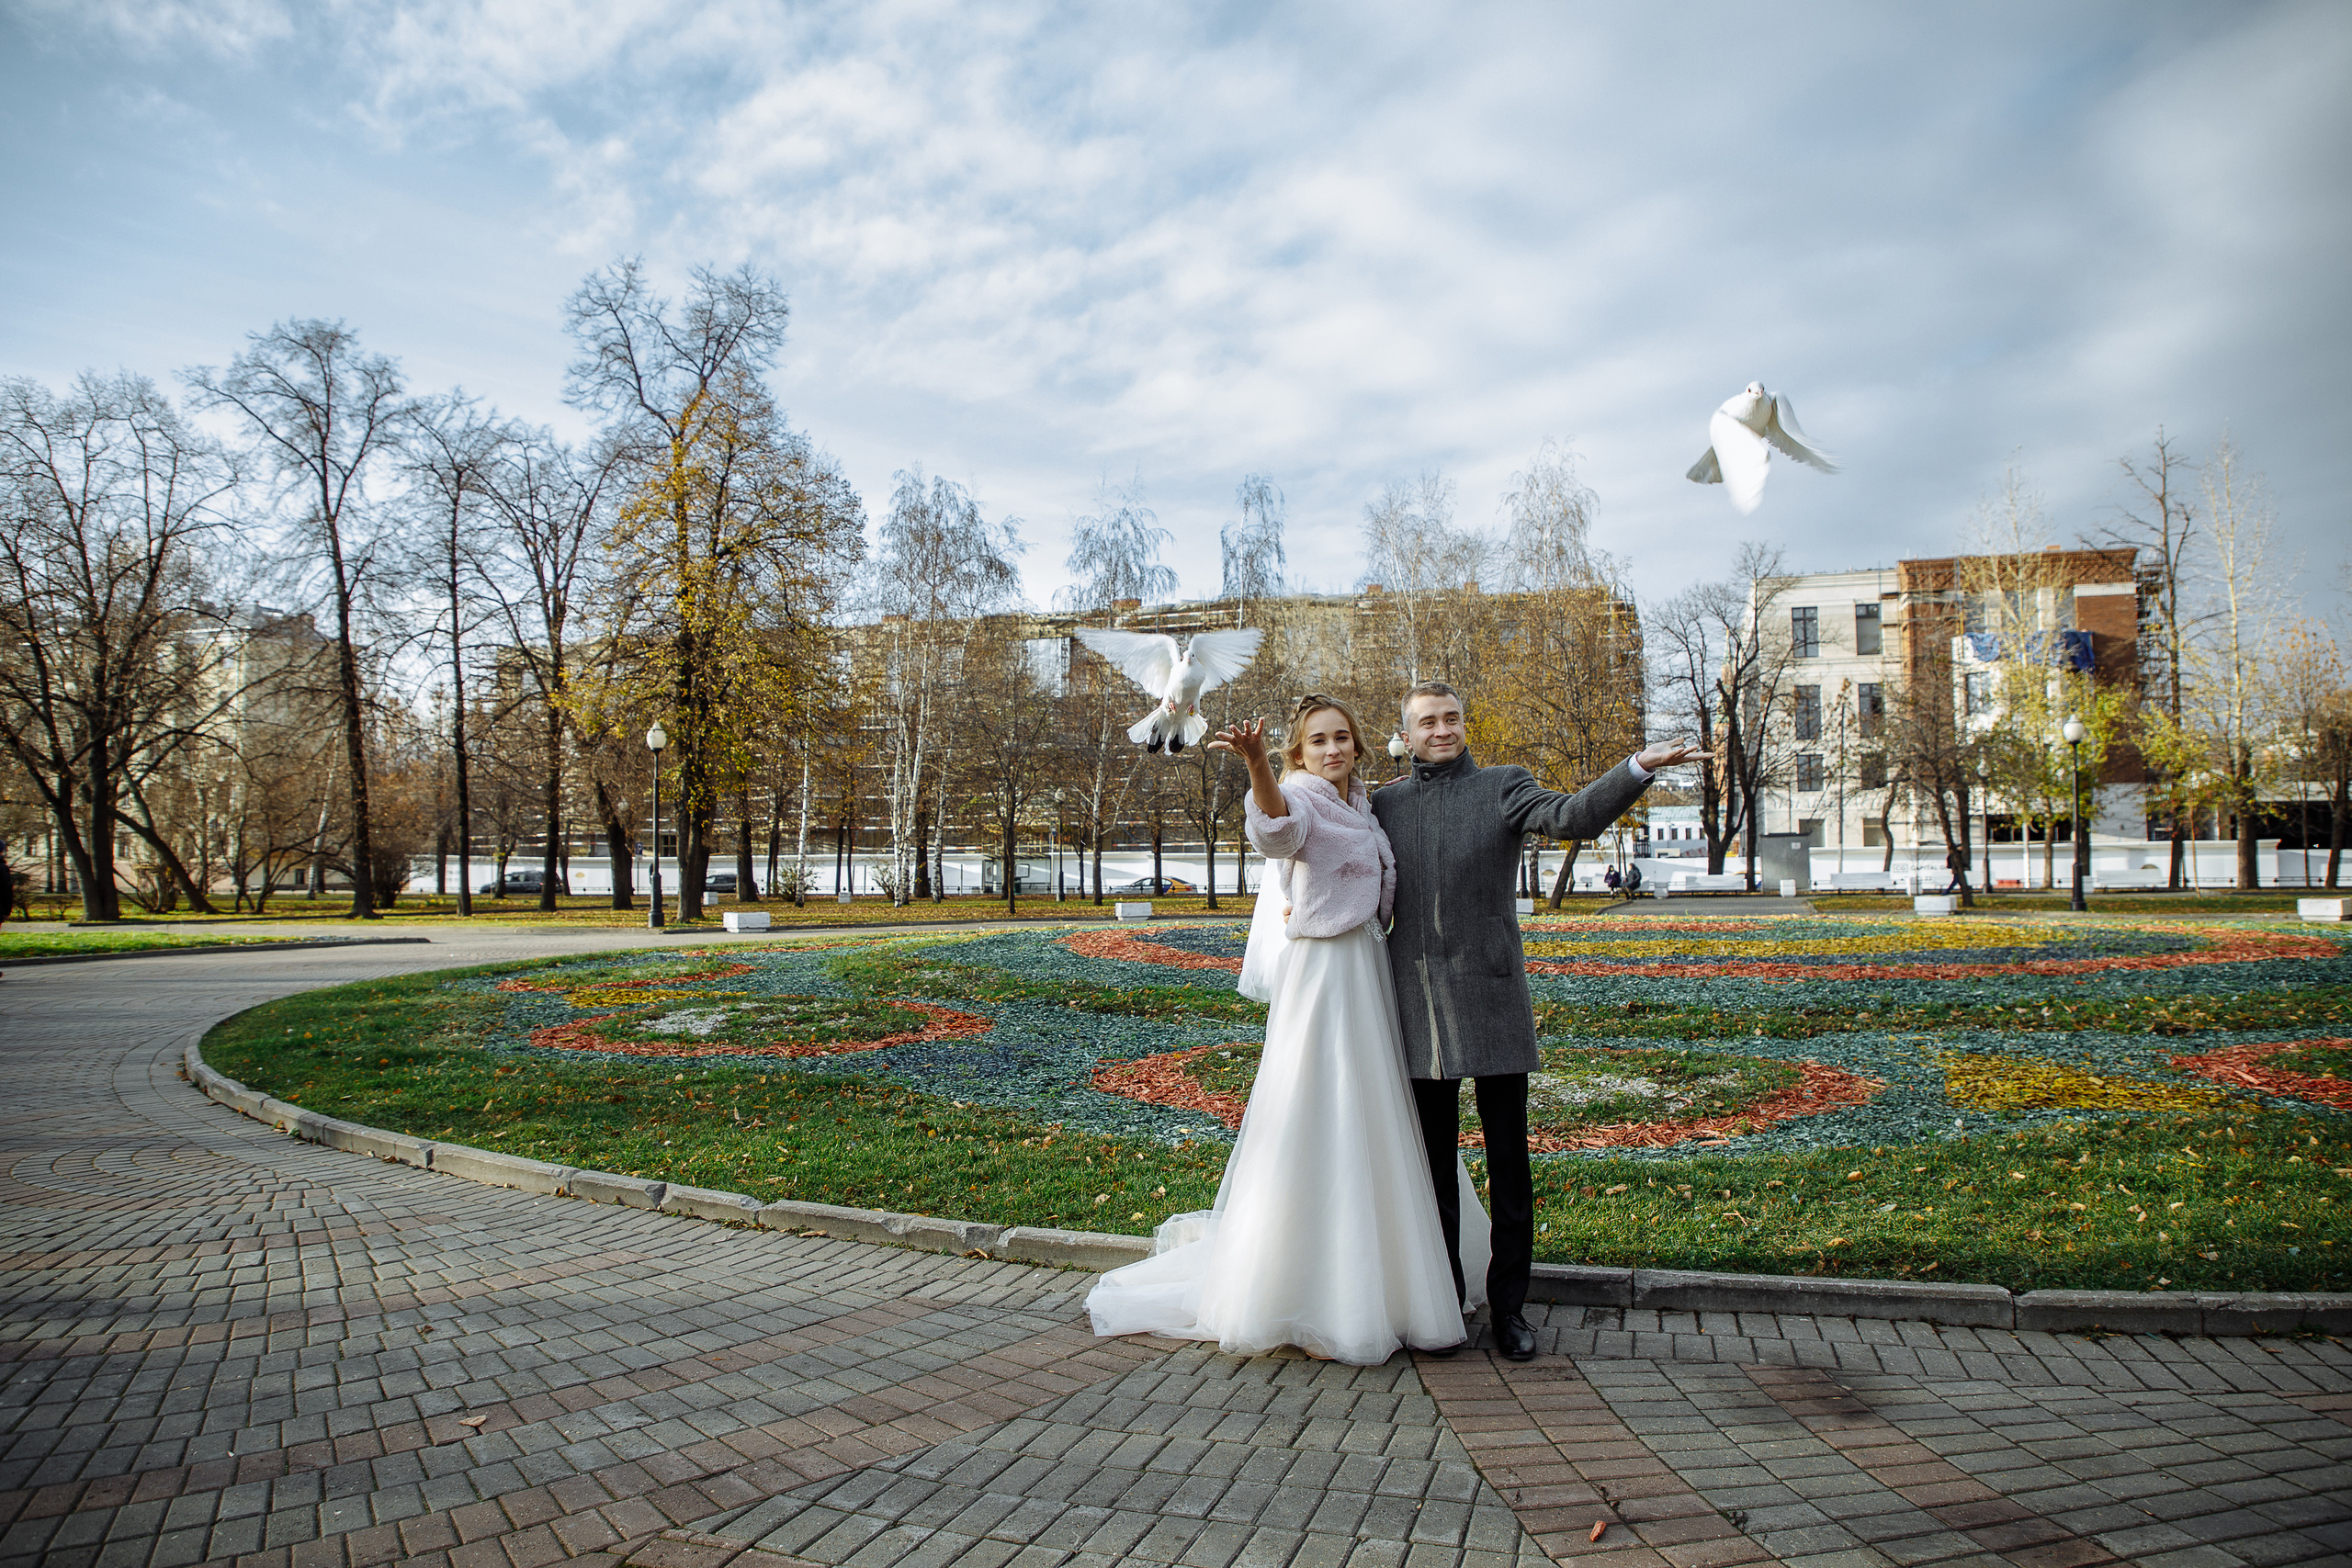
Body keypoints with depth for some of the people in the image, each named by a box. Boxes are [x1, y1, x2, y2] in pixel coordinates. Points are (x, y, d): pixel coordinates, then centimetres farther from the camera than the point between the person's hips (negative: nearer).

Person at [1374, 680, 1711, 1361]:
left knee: (1509, 1161, 3)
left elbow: (1573, 817, -16)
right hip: (1420, 1009, 3)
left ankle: (1509, 1306, 15)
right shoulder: (1386, 804, 12)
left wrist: (1639, 767, -30)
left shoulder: (1503, 787, 3)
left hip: (1492, 999, -2)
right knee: (1435, 1160, 11)